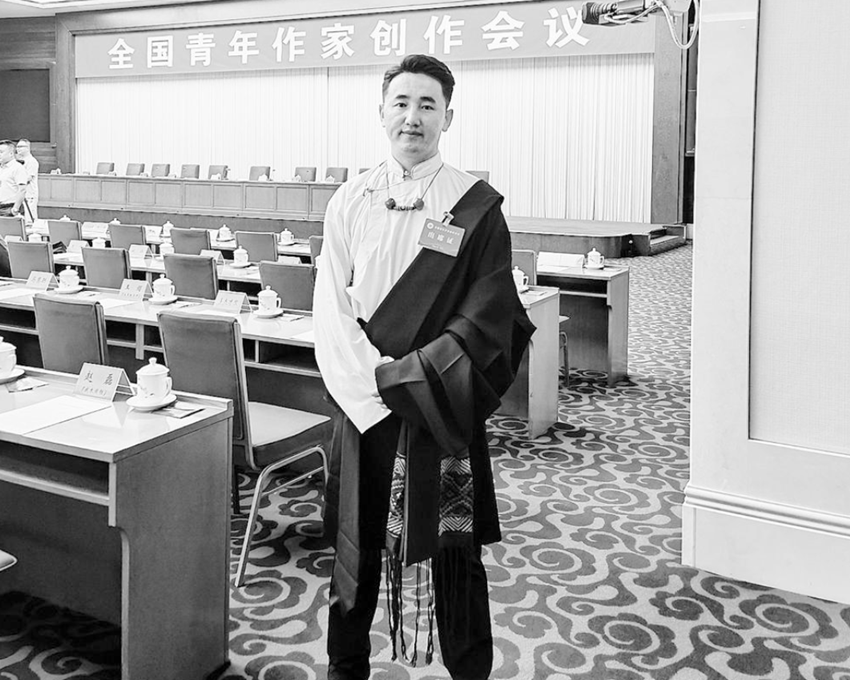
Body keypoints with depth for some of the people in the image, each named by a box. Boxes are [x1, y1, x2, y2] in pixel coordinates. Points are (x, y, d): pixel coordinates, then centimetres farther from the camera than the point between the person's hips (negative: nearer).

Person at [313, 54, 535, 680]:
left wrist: (402, 375, -15)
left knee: (451, 552, 5)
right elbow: (331, 306, 1)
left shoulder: (477, 208, -4)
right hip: (361, 402, 3)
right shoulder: (351, 201, 5)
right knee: (355, 541, 12)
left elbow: (487, 320, -9)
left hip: (442, 409, -3)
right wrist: (373, 377, -13)